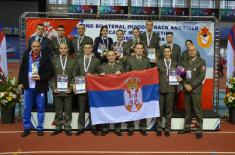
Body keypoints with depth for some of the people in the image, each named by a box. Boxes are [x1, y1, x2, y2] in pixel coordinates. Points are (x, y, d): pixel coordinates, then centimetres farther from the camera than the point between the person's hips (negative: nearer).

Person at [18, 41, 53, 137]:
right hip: (28, 86, 3)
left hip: (40, 87, -2)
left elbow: (50, 72, -3)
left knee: (40, 108, 5)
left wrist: (40, 78, -16)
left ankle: (40, 128, 16)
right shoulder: (26, 56, 5)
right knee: (26, 108, 7)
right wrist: (20, 82, 7)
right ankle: (26, 128, 19)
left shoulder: (45, 57, -5)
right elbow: (21, 70, 11)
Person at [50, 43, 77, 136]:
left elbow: (74, 76, 1)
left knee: (68, 110, 5)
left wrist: (71, 88, -8)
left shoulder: (73, 61, 4)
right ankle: (58, 127, 17)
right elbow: (51, 76, 4)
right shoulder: (54, 60, 7)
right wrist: (53, 88, -5)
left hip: (68, 90, 0)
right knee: (58, 111, 7)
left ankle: (67, 128, 15)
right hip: (57, 90, 1)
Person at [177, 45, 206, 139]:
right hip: (186, 89, 4)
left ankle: (199, 130, 5)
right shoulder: (184, 62, 13)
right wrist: (185, 85, -7)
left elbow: (202, 76, -9)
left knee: (197, 110, -3)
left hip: (196, 89, -4)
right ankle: (187, 127, 19)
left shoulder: (201, 61, 0)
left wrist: (191, 86, -14)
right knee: (187, 110, 9)